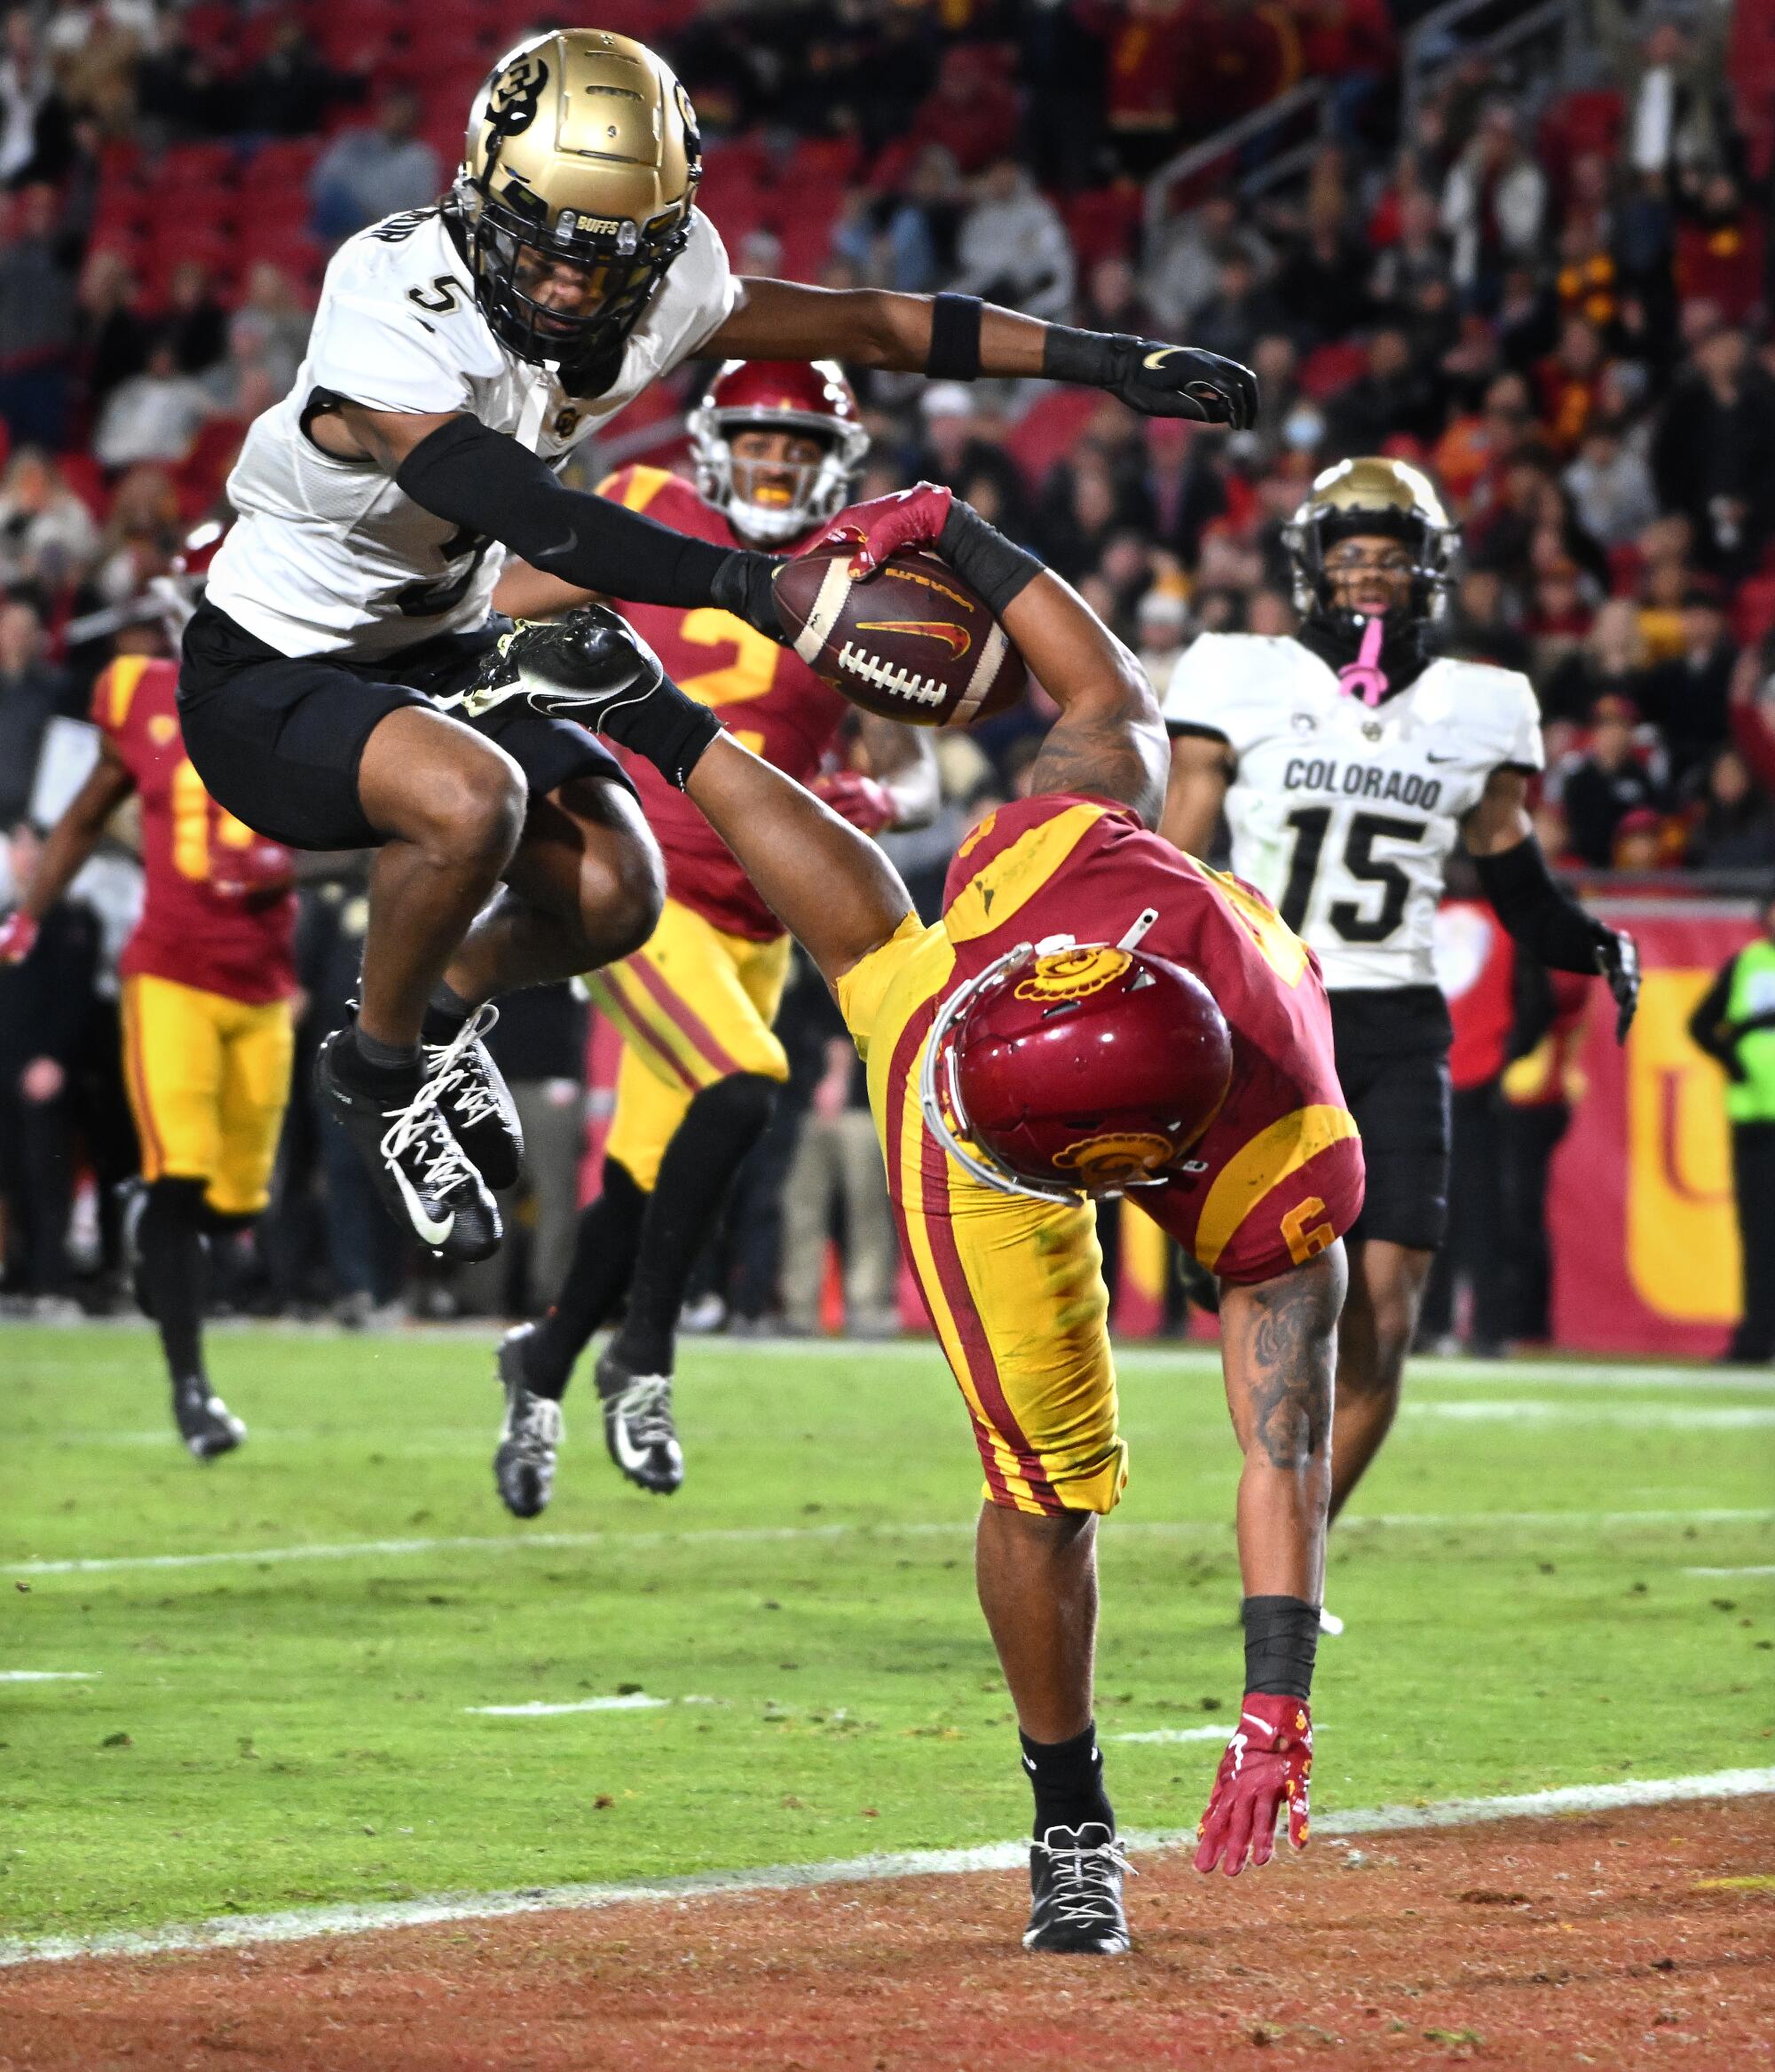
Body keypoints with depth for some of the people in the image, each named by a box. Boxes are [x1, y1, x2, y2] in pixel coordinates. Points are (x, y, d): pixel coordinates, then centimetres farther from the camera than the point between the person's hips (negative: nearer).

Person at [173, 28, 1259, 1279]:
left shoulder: (655, 295, -12)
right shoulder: (393, 317, -33)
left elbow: (870, 326, 0)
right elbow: (530, 517, -44)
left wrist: (1113, 363, -3)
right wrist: (756, 586, -53)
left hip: (438, 647, 7)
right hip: (272, 673, -7)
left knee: (612, 895, -7)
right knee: (471, 799, -33)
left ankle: (449, 1002, 27)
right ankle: (381, 1064, -5)